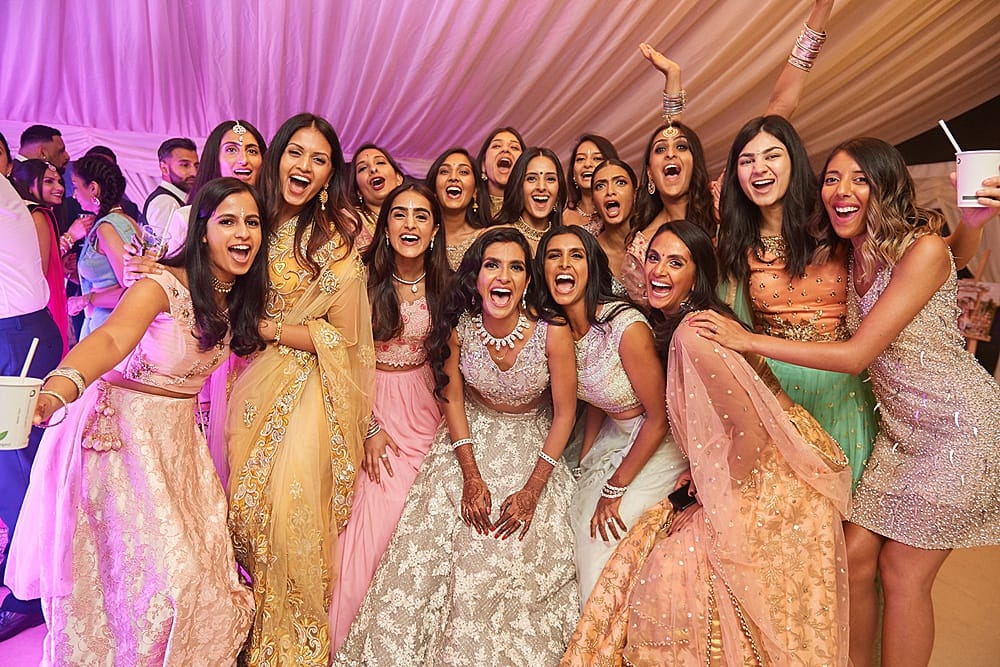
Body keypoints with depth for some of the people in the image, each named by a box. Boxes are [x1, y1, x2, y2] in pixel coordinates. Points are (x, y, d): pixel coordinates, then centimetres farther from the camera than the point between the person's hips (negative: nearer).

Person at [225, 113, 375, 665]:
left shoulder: (337, 237, -6)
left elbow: (341, 337, -9)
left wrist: (263, 327, -12)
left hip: (311, 387, -4)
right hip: (254, 381, 4)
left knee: (292, 512, -8)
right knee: (244, 509, 6)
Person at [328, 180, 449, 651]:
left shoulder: (443, 285, -1)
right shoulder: (366, 279, -9)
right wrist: (370, 427, -9)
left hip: (422, 407, 3)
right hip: (369, 404, -2)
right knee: (373, 517, -5)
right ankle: (346, 636, 19)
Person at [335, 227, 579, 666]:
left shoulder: (552, 333, -22)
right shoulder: (458, 327, -15)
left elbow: (564, 413, -12)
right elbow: (452, 399, -4)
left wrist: (532, 490, -15)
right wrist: (472, 477, -11)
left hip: (533, 444, -1)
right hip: (471, 437, 2)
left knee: (515, 547, -13)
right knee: (428, 546, -8)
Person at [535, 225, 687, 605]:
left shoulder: (626, 326, -28)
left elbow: (660, 417, -19)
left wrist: (614, 488, -14)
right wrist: (583, 464, 3)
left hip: (658, 445, -6)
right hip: (615, 438, 6)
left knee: (603, 539, -10)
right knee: (582, 524, -1)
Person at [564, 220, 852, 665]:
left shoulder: (694, 332, -23)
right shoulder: (674, 326, 7)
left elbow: (751, 427, -25)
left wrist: (722, 495, -12)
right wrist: (704, 477, 6)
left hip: (775, 481, -9)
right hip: (749, 474, 9)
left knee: (676, 575, -4)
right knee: (651, 547, 10)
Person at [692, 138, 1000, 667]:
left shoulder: (924, 249, -19)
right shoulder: (851, 255, 2)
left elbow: (856, 355, -23)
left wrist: (748, 340, -23)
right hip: (899, 427, 6)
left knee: (901, 574, 2)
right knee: (856, 557, 5)